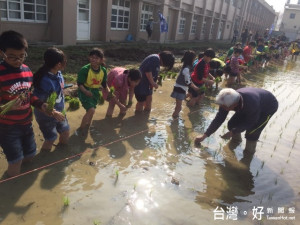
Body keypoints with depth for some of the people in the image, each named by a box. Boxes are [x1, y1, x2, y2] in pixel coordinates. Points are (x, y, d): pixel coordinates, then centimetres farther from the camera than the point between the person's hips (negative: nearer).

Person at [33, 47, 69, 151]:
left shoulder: (58, 73, -9)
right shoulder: (45, 80, -33)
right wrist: (54, 113, -25)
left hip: (58, 111, 8)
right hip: (47, 115, -8)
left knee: (65, 131, 20)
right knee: (51, 139, 8)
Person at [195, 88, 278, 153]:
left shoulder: (252, 103, -46)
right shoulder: (227, 101, -29)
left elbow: (249, 122, -27)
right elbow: (219, 119, -18)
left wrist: (232, 132, -26)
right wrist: (205, 135, -17)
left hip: (268, 107, -5)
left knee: (251, 132, -19)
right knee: (232, 124, -5)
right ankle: (236, 140, 26)